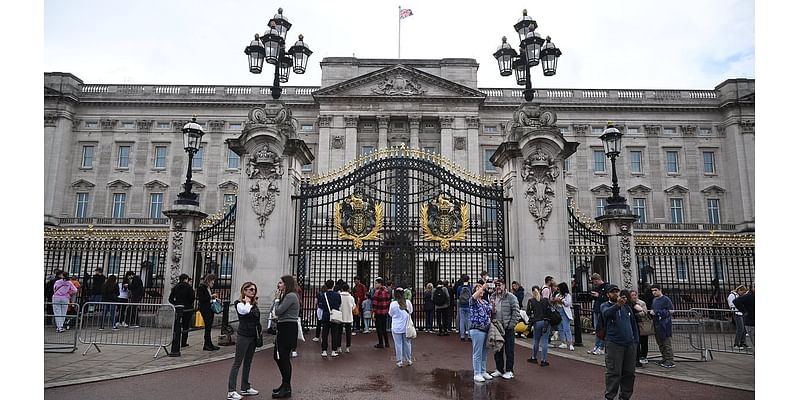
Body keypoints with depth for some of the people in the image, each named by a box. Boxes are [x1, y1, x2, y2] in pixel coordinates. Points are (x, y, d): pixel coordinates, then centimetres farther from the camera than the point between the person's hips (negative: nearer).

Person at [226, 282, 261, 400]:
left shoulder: (254, 304, 11)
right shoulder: (239, 303, -6)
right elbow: (245, 311, -29)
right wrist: (247, 302, -11)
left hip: (253, 336, 7)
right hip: (243, 335, -7)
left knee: (248, 363, 14)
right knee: (237, 363, -4)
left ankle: (245, 388, 24)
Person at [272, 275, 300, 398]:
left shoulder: (290, 296, -15)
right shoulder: (288, 296, 17)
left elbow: (278, 311, -16)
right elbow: (279, 312, 14)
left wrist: (278, 298, -6)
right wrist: (280, 298, 6)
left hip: (288, 328, -11)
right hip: (284, 328, 11)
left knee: (284, 357, -4)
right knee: (277, 356, 16)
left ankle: (286, 388, 6)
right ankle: (285, 384, 28)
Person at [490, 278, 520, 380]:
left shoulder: (511, 297, -7)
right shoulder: (493, 297, 10)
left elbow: (516, 312, -10)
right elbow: (490, 312, 18)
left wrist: (511, 325, -14)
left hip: (508, 328, -5)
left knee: (509, 350, 1)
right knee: (497, 350, 12)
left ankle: (509, 371, 10)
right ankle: (499, 369, 24)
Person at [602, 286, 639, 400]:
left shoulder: (626, 307, 15)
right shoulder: (605, 306, -1)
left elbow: (633, 324, 19)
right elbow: (607, 313, -25)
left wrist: (636, 340, 11)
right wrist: (617, 305, -44)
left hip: (630, 344, 5)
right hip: (614, 344, -5)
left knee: (629, 373, 9)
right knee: (614, 373, -5)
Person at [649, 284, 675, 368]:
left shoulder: (666, 299, -8)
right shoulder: (654, 300, 15)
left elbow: (669, 312, -14)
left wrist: (656, 312, -16)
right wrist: (651, 312, 4)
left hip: (665, 325, -8)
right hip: (656, 324, 8)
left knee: (667, 343, -6)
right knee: (660, 343, 13)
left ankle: (670, 361, -3)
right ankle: (664, 359, 22)